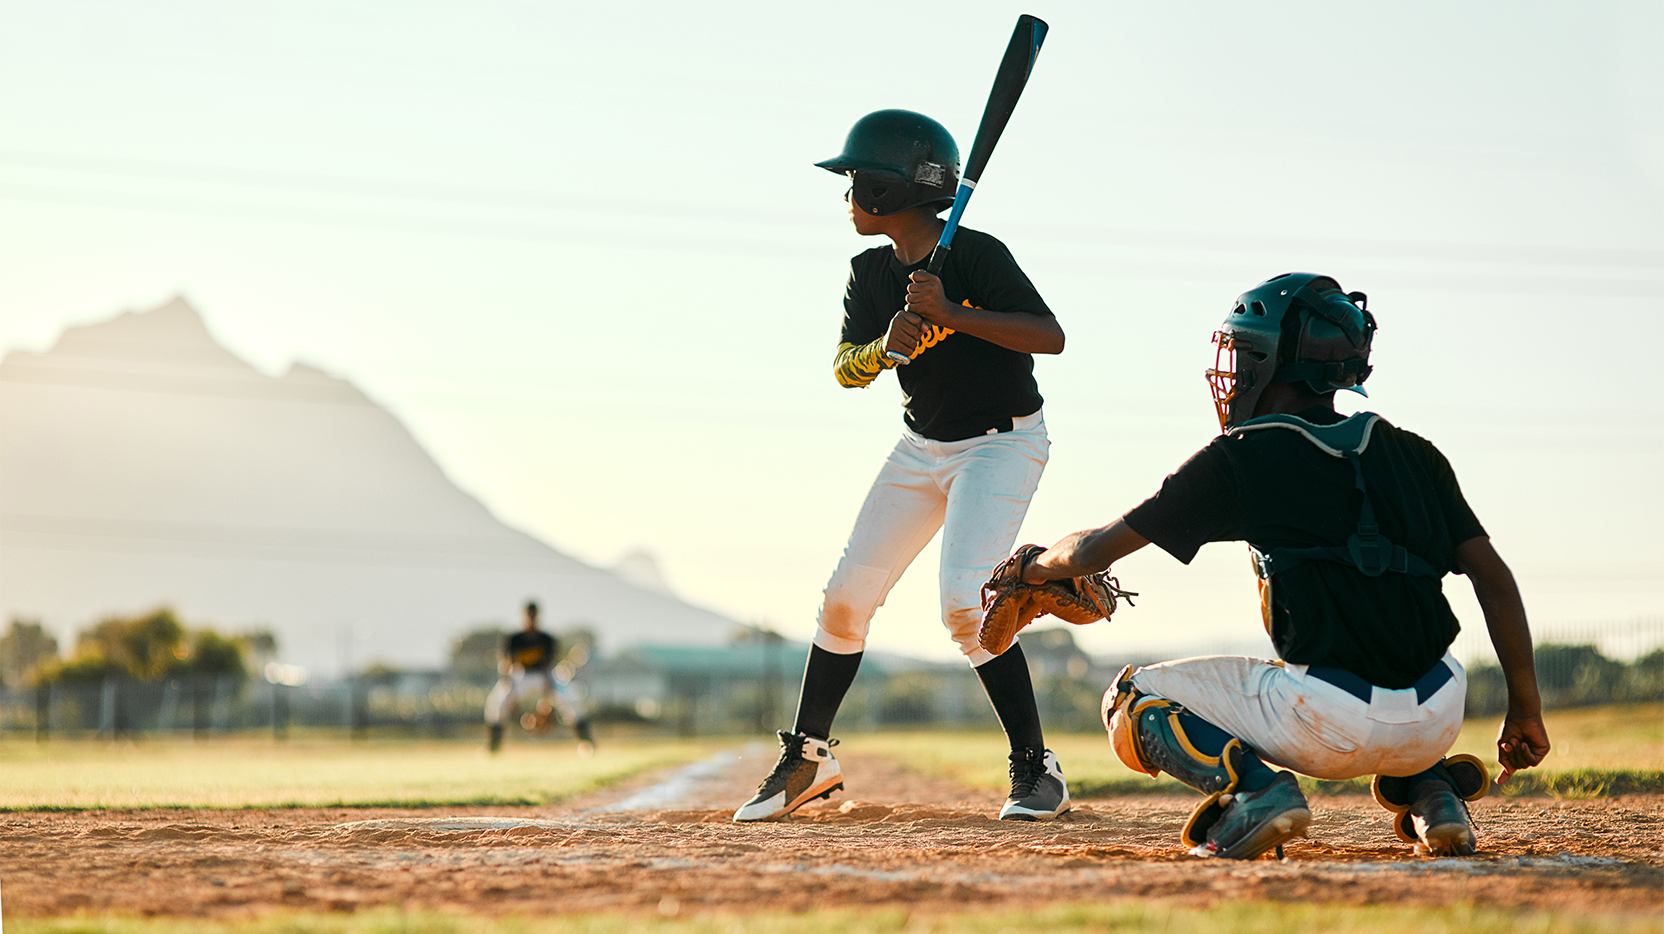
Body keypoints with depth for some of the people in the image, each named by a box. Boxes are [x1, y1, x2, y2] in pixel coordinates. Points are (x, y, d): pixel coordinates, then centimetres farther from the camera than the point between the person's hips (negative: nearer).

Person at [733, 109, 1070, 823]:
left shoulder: (977, 255, -21)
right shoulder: (871, 273, -1)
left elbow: (1050, 337, -28)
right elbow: (845, 369, -8)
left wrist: (950, 313, -35)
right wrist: (888, 345, -30)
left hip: (1002, 443, -7)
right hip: (922, 446, 7)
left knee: (965, 602, -23)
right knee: (846, 597, 3)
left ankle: (1036, 769, -11)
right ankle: (808, 757, 19)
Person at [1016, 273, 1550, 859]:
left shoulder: (1239, 459, 2)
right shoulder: (1412, 454, 14)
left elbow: (1094, 552, 8)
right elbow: (1492, 575, 8)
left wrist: (1037, 568, 29)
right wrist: (1525, 709, 13)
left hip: (1331, 728, -5)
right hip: (1437, 724, 5)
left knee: (1131, 701, 13)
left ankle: (1253, 788, -12)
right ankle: (1430, 788, 13)